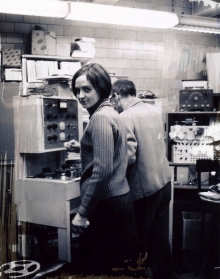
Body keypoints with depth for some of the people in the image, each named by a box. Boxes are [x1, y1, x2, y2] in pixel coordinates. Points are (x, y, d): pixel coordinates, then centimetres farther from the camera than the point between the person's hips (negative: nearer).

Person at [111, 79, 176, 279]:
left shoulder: (126, 117, -17)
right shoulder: (154, 110, 7)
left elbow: (128, 157, -22)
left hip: (144, 187, -8)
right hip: (163, 181, 8)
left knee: (138, 241, 8)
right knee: (160, 238, 18)